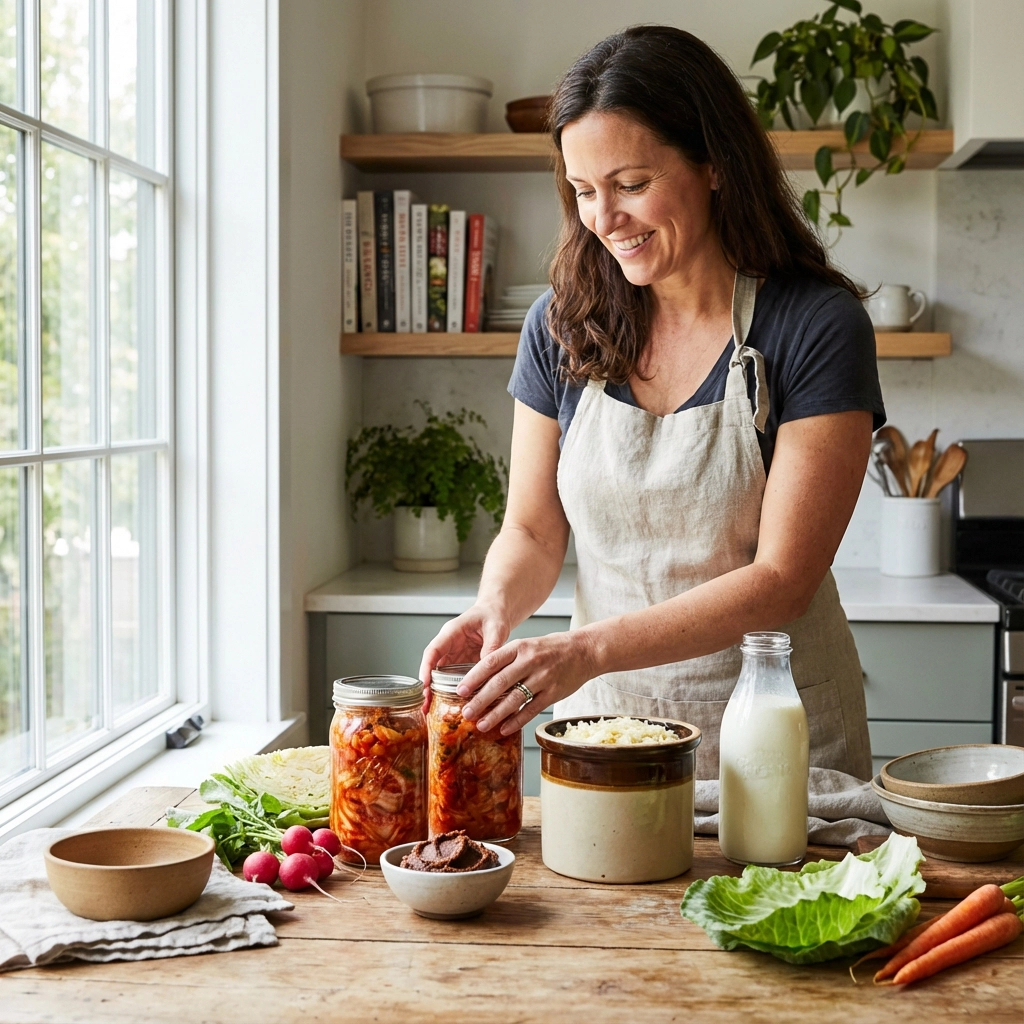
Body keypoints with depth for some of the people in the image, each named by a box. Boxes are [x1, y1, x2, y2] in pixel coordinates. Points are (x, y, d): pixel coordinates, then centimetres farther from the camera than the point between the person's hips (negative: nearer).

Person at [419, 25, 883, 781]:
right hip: (604, 719, 3)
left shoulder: (819, 328, -14)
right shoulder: (562, 326, -1)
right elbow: (533, 530, 6)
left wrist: (591, 648, -28)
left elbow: (782, 579, -17)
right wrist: (497, 608, -16)